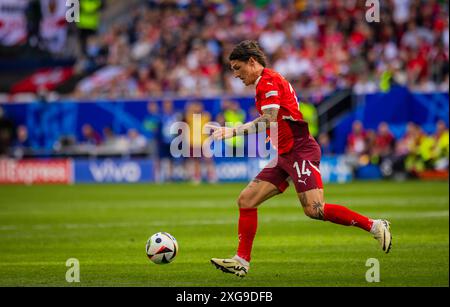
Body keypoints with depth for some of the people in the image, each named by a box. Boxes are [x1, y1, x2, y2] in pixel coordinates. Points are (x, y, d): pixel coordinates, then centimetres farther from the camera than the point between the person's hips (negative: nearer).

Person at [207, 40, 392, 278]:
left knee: (314, 210, -20)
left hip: (299, 151, -10)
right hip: (285, 156, 10)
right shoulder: (266, 83, 20)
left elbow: (268, 122, -22)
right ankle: (242, 261, 4)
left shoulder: (268, 81, -10)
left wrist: (232, 131, -22)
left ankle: (375, 226, -10)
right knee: (246, 200, 3)